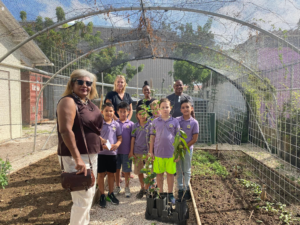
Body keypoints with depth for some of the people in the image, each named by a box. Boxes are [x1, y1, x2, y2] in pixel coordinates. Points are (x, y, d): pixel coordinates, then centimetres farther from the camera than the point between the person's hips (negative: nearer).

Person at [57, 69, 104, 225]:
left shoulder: (89, 103, 12)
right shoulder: (68, 101, -14)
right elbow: (65, 130, -25)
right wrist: (77, 158, -29)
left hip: (91, 155, 9)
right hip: (76, 156, -9)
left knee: (89, 194, 19)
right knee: (83, 198, -6)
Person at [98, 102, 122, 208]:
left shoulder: (116, 124, 3)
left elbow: (120, 138, 7)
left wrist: (116, 144, -13)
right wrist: (102, 144, -20)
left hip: (112, 153, 3)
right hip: (101, 152, -2)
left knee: (111, 173, 13)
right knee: (101, 174, 6)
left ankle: (111, 194, 29)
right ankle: (102, 195, 20)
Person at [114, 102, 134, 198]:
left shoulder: (131, 124, -1)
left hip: (126, 151, -1)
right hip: (116, 150, 2)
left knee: (126, 170, 7)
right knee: (117, 169, 13)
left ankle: (127, 188, 24)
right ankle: (117, 187, 30)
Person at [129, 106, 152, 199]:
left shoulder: (150, 125, -3)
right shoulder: (135, 126, 3)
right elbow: (133, 139, 4)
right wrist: (131, 152, 2)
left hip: (147, 151, -2)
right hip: (138, 151, 2)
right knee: (139, 171, 12)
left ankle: (147, 188, 21)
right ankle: (142, 188, 28)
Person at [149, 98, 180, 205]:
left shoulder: (175, 122, -1)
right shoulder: (155, 122, 1)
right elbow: (152, 137, 4)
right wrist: (151, 151, 3)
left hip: (171, 153, 0)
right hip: (158, 152, 1)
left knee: (170, 173, 11)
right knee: (159, 174, 11)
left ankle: (170, 194, 27)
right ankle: (161, 193, 27)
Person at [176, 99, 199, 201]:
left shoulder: (194, 122, -8)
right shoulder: (177, 120, -4)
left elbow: (194, 139, -7)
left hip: (187, 149, -2)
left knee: (187, 170, 9)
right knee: (179, 170, 10)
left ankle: (187, 189, 22)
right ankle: (180, 189, 23)